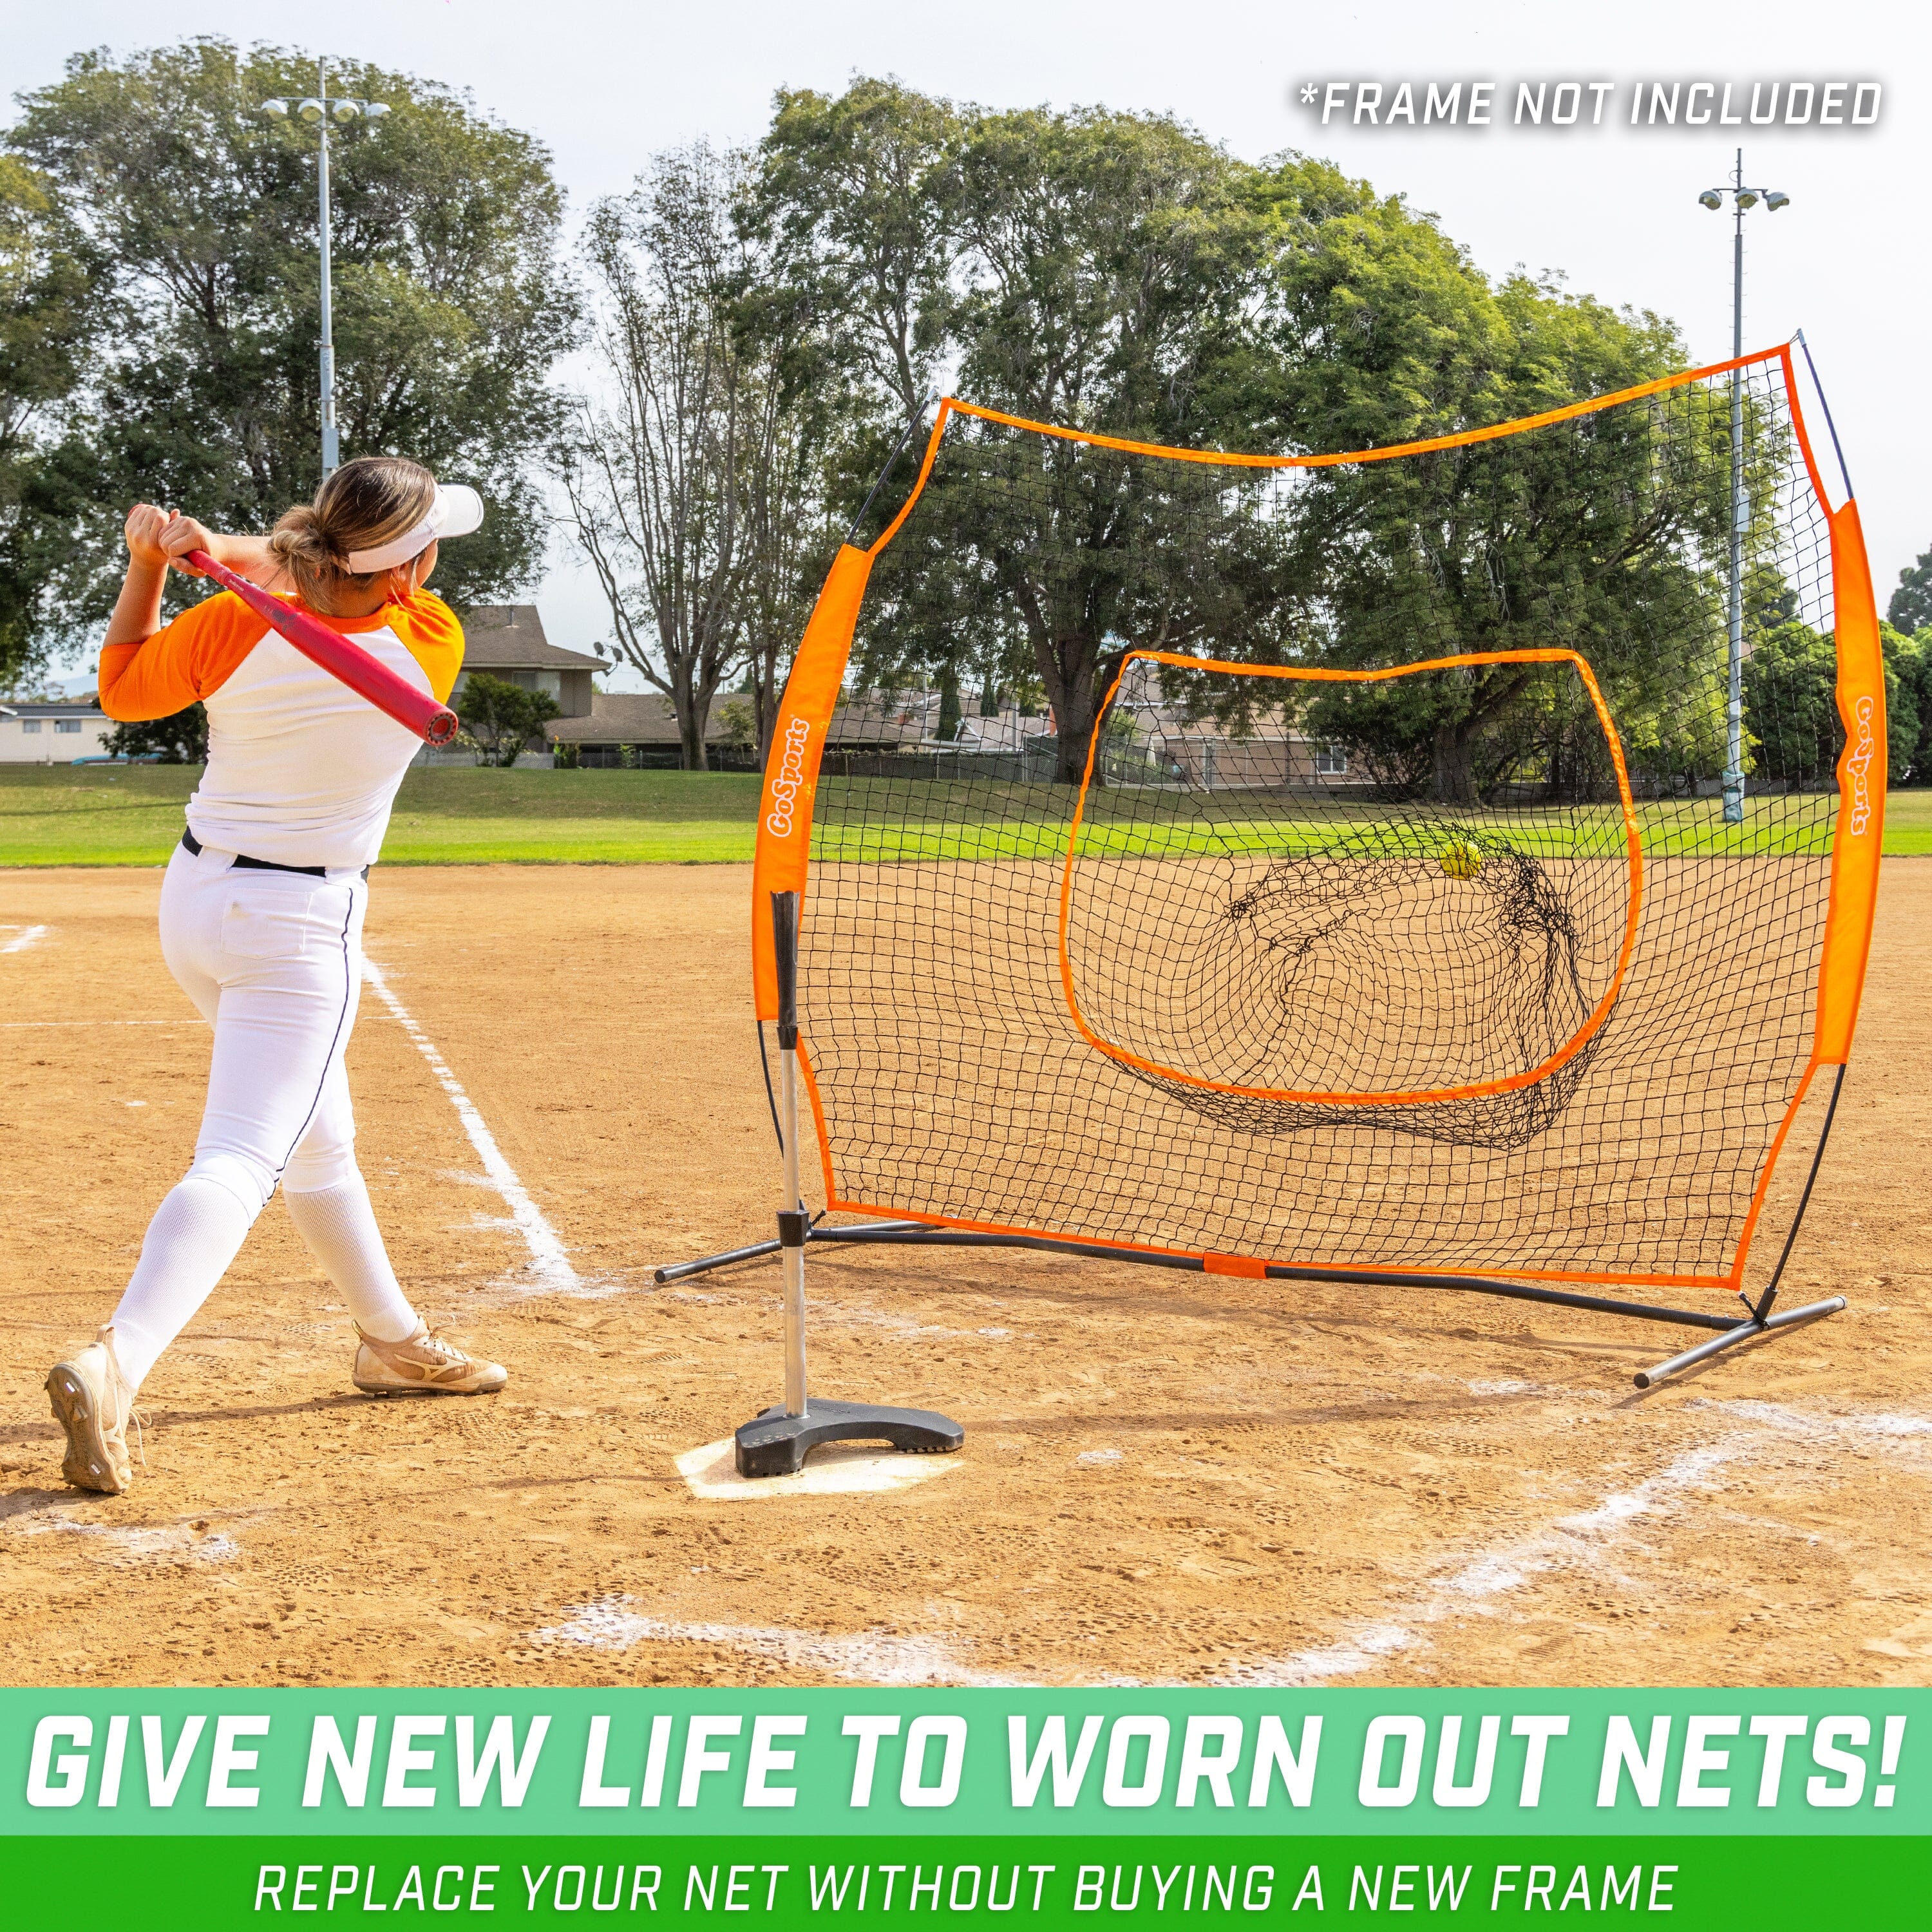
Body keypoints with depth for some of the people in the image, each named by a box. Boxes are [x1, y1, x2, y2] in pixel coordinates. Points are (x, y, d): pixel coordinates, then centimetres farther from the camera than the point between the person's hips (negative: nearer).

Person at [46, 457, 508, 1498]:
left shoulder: (231, 628, -9)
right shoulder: (430, 649, -14)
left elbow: (122, 688, 8)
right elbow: (363, 589, 4)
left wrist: (148, 562, 4)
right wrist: (226, 551, -3)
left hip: (193, 902, 6)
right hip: (301, 925, -6)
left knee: (317, 1140, 19)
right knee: (241, 1158, -10)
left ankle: (392, 1340, 36)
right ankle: (112, 1364, -30)